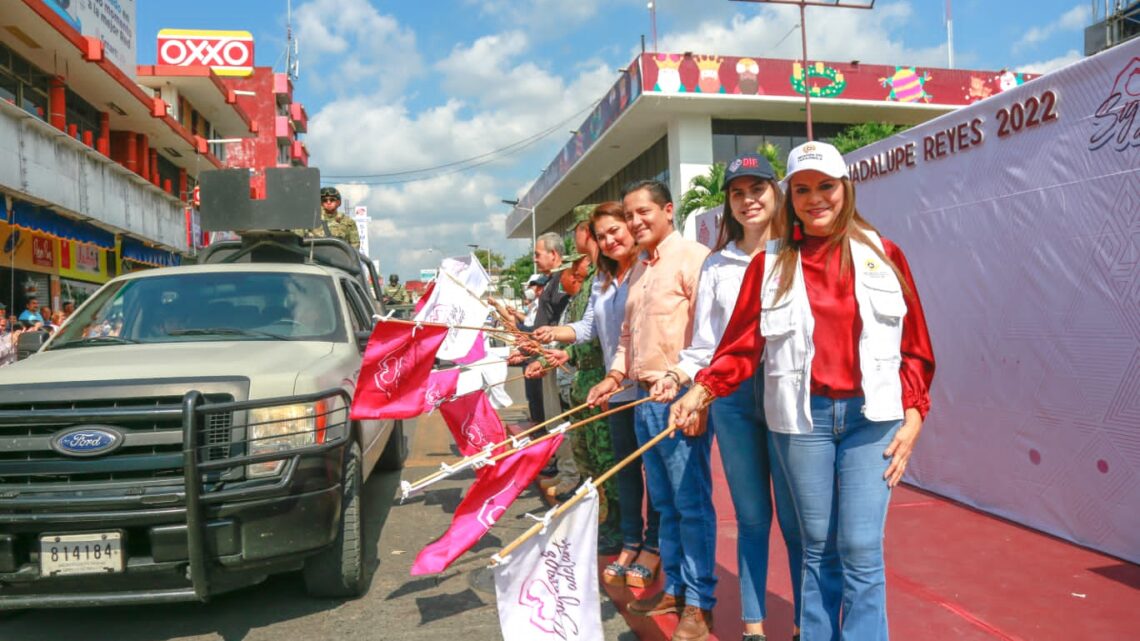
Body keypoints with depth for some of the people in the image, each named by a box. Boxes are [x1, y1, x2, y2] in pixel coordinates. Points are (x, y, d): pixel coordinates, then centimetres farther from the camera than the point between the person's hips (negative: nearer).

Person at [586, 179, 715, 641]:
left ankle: (699, 603, 11)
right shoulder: (638, 270, 18)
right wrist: (616, 375, 12)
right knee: (664, 502, 16)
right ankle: (674, 588, 28)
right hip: (645, 397, 9)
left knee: (691, 503, -1)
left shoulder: (693, 257, -9)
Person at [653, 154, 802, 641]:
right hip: (732, 398, 3)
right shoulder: (716, 265, 12)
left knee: (795, 519, 2)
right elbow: (704, 342, 12)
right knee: (751, 517, 11)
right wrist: (677, 376, -4)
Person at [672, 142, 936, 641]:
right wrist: (702, 390, -13)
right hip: (801, 419, 1)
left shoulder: (883, 255, 5)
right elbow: (742, 344, 0)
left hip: (871, 417, 0)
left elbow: (914, 347, 6)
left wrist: (913, 415, -1)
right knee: (818, 547, 10)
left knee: (862, 548, -3)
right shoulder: (769, 265, 5)